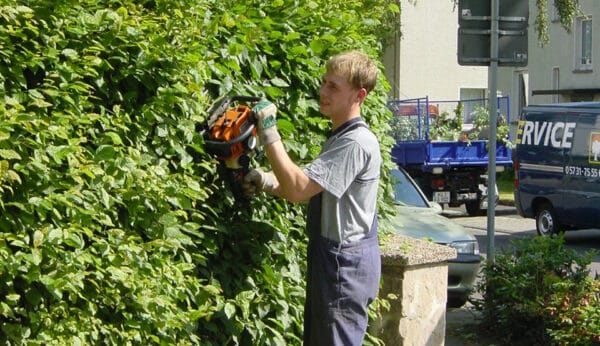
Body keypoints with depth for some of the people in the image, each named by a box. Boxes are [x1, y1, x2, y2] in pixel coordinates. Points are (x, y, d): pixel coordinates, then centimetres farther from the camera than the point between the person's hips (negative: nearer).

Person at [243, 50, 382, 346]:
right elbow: (312, 192, 16)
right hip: (331, 256, 10)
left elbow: (298, 189, -26)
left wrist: (268, 132, -23)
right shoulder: (339, 137, 13)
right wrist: (268, 182, -1)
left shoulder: (357, 143, -21)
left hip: (345, 263, -10)